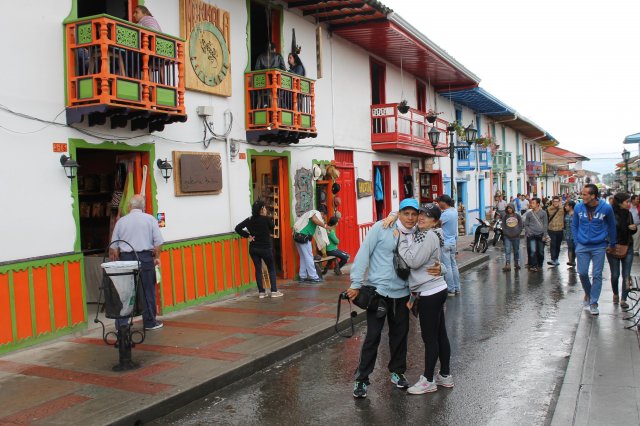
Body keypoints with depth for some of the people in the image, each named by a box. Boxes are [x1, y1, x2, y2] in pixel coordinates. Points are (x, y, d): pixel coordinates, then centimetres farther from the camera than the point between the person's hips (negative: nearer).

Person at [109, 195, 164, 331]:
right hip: (145, 258, -1)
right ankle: (150, 322, 13)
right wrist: (157, 257, 7)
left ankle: (121, 324, 6)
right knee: (148, 291, 6)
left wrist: (116, 261, 19)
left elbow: (113, 246, 8)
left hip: (126, 258, 1)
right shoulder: (150, 219, 2)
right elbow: (158, 242, -4)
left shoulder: (121, 221, 6)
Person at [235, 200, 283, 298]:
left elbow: (238, 228, -4)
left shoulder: (249, 220, -1)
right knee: (271, 269, 9)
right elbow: (273, 227, 5)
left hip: (253, 248, 4)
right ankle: (274, 291, 7)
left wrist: (247, 236, 0)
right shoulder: (266, 219, -13)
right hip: (265, 248, -4)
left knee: (258, 269, 9)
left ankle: (261, 292, 10)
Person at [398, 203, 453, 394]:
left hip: (430, 293, -10)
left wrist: (403, 239, -13)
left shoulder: (429, 236, -16)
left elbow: (413, 261, -21)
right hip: (436, 290, 10)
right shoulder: (421, 235, 14)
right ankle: (445, 375, 27)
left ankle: (428, 380, 11)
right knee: (440, 335, 16)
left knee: (429, 338, 0)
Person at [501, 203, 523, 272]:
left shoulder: (517, 216, 2)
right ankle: (507, 265, -13)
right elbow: (503, 226, 3)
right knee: (507, 251, -9)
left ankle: (516, 263, 27)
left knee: (516, 250, 12)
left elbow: (520, 225, 2)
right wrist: (507, 233, -9)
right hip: (507, 237, 0)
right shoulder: (505, 217, 4)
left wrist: (517, 233, -8)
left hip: (516, 236, 1)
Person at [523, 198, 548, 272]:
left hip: (540, 235, 1)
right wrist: (528, 232, -3)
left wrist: (544, 235, -3)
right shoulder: (529, 213, 4)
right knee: (532, 251, -12)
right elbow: (526, 224, 11)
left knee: (541, 252, 7)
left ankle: (539, 265, 23)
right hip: (531, 235, 0)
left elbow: (545, 224, 3)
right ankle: (533, 266, -6)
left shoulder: (543, 213, 2)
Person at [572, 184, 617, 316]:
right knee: (582, 273, 3)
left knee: (597, 275, 1)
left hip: (599, 247, -1)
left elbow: (611, 226, 6)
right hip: (582, 247, 2)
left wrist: (612, 244, 11)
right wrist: (577, 242, 4)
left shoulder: (606, 208, -8)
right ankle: (588, 293, 32)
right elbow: (574, 226, 10)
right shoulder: (578, 208, -4)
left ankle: (593, 303, 11)